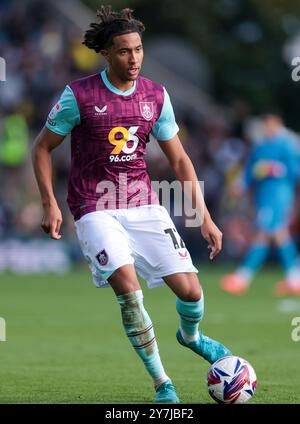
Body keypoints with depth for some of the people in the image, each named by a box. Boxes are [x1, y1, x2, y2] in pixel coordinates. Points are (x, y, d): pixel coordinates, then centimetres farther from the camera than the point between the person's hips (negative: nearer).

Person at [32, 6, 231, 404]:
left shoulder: (156, 95, 3)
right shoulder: (79, 95, -8)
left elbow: (179, 159, 9)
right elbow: (43, 147, 2)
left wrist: (205, 217, 3)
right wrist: (50, 203, -7)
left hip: (144, 205, 3)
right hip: (96, 210, -3)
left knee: (190, 289, -7)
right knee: (128, 288, -24)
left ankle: (190, 336, 31)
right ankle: (162, 383, -10)